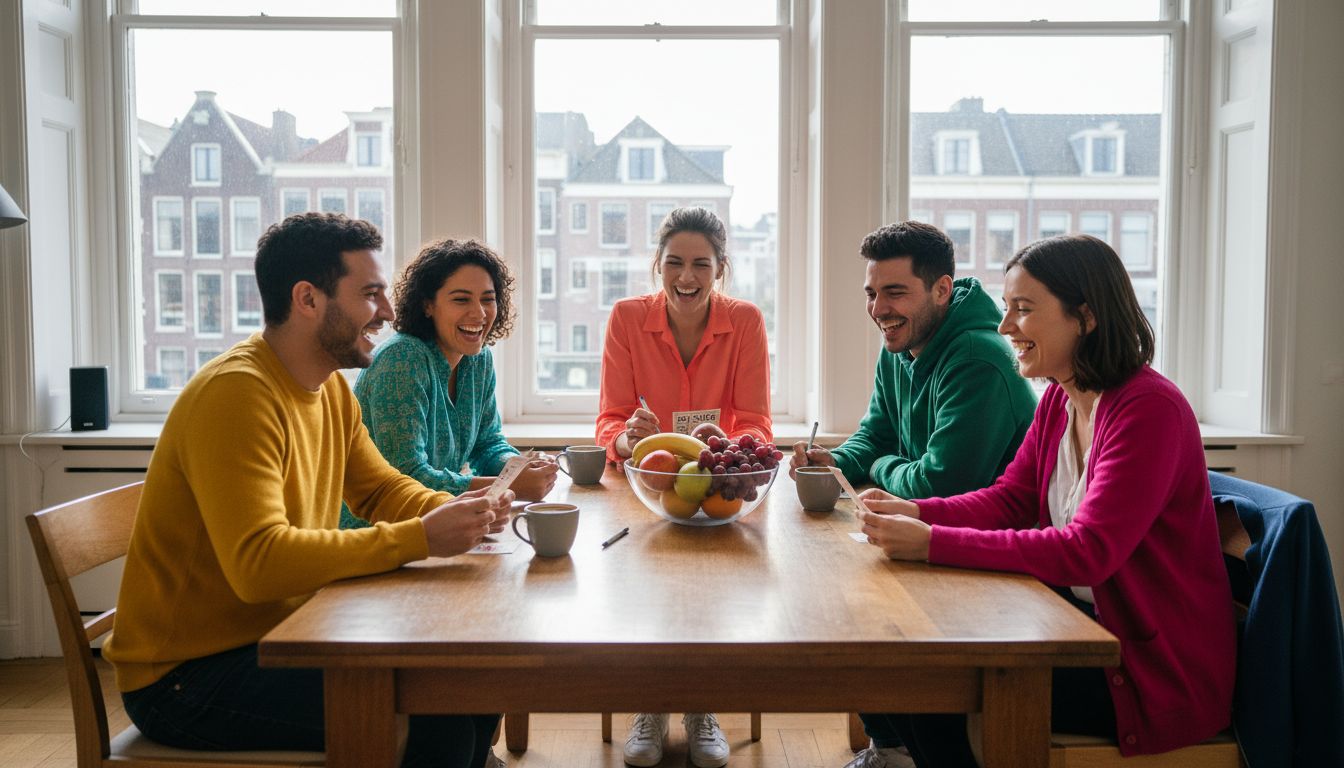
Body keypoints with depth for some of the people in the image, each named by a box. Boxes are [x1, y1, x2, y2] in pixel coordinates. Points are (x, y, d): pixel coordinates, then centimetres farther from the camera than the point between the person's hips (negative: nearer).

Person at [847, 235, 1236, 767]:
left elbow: (1086, 553, -29)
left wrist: (934, 543, -32)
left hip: (1156, 670, -8)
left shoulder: (1149, 409, -22)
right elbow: (1008, 499, 8)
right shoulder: (1059, 400, 6)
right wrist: (915, 513, -10)